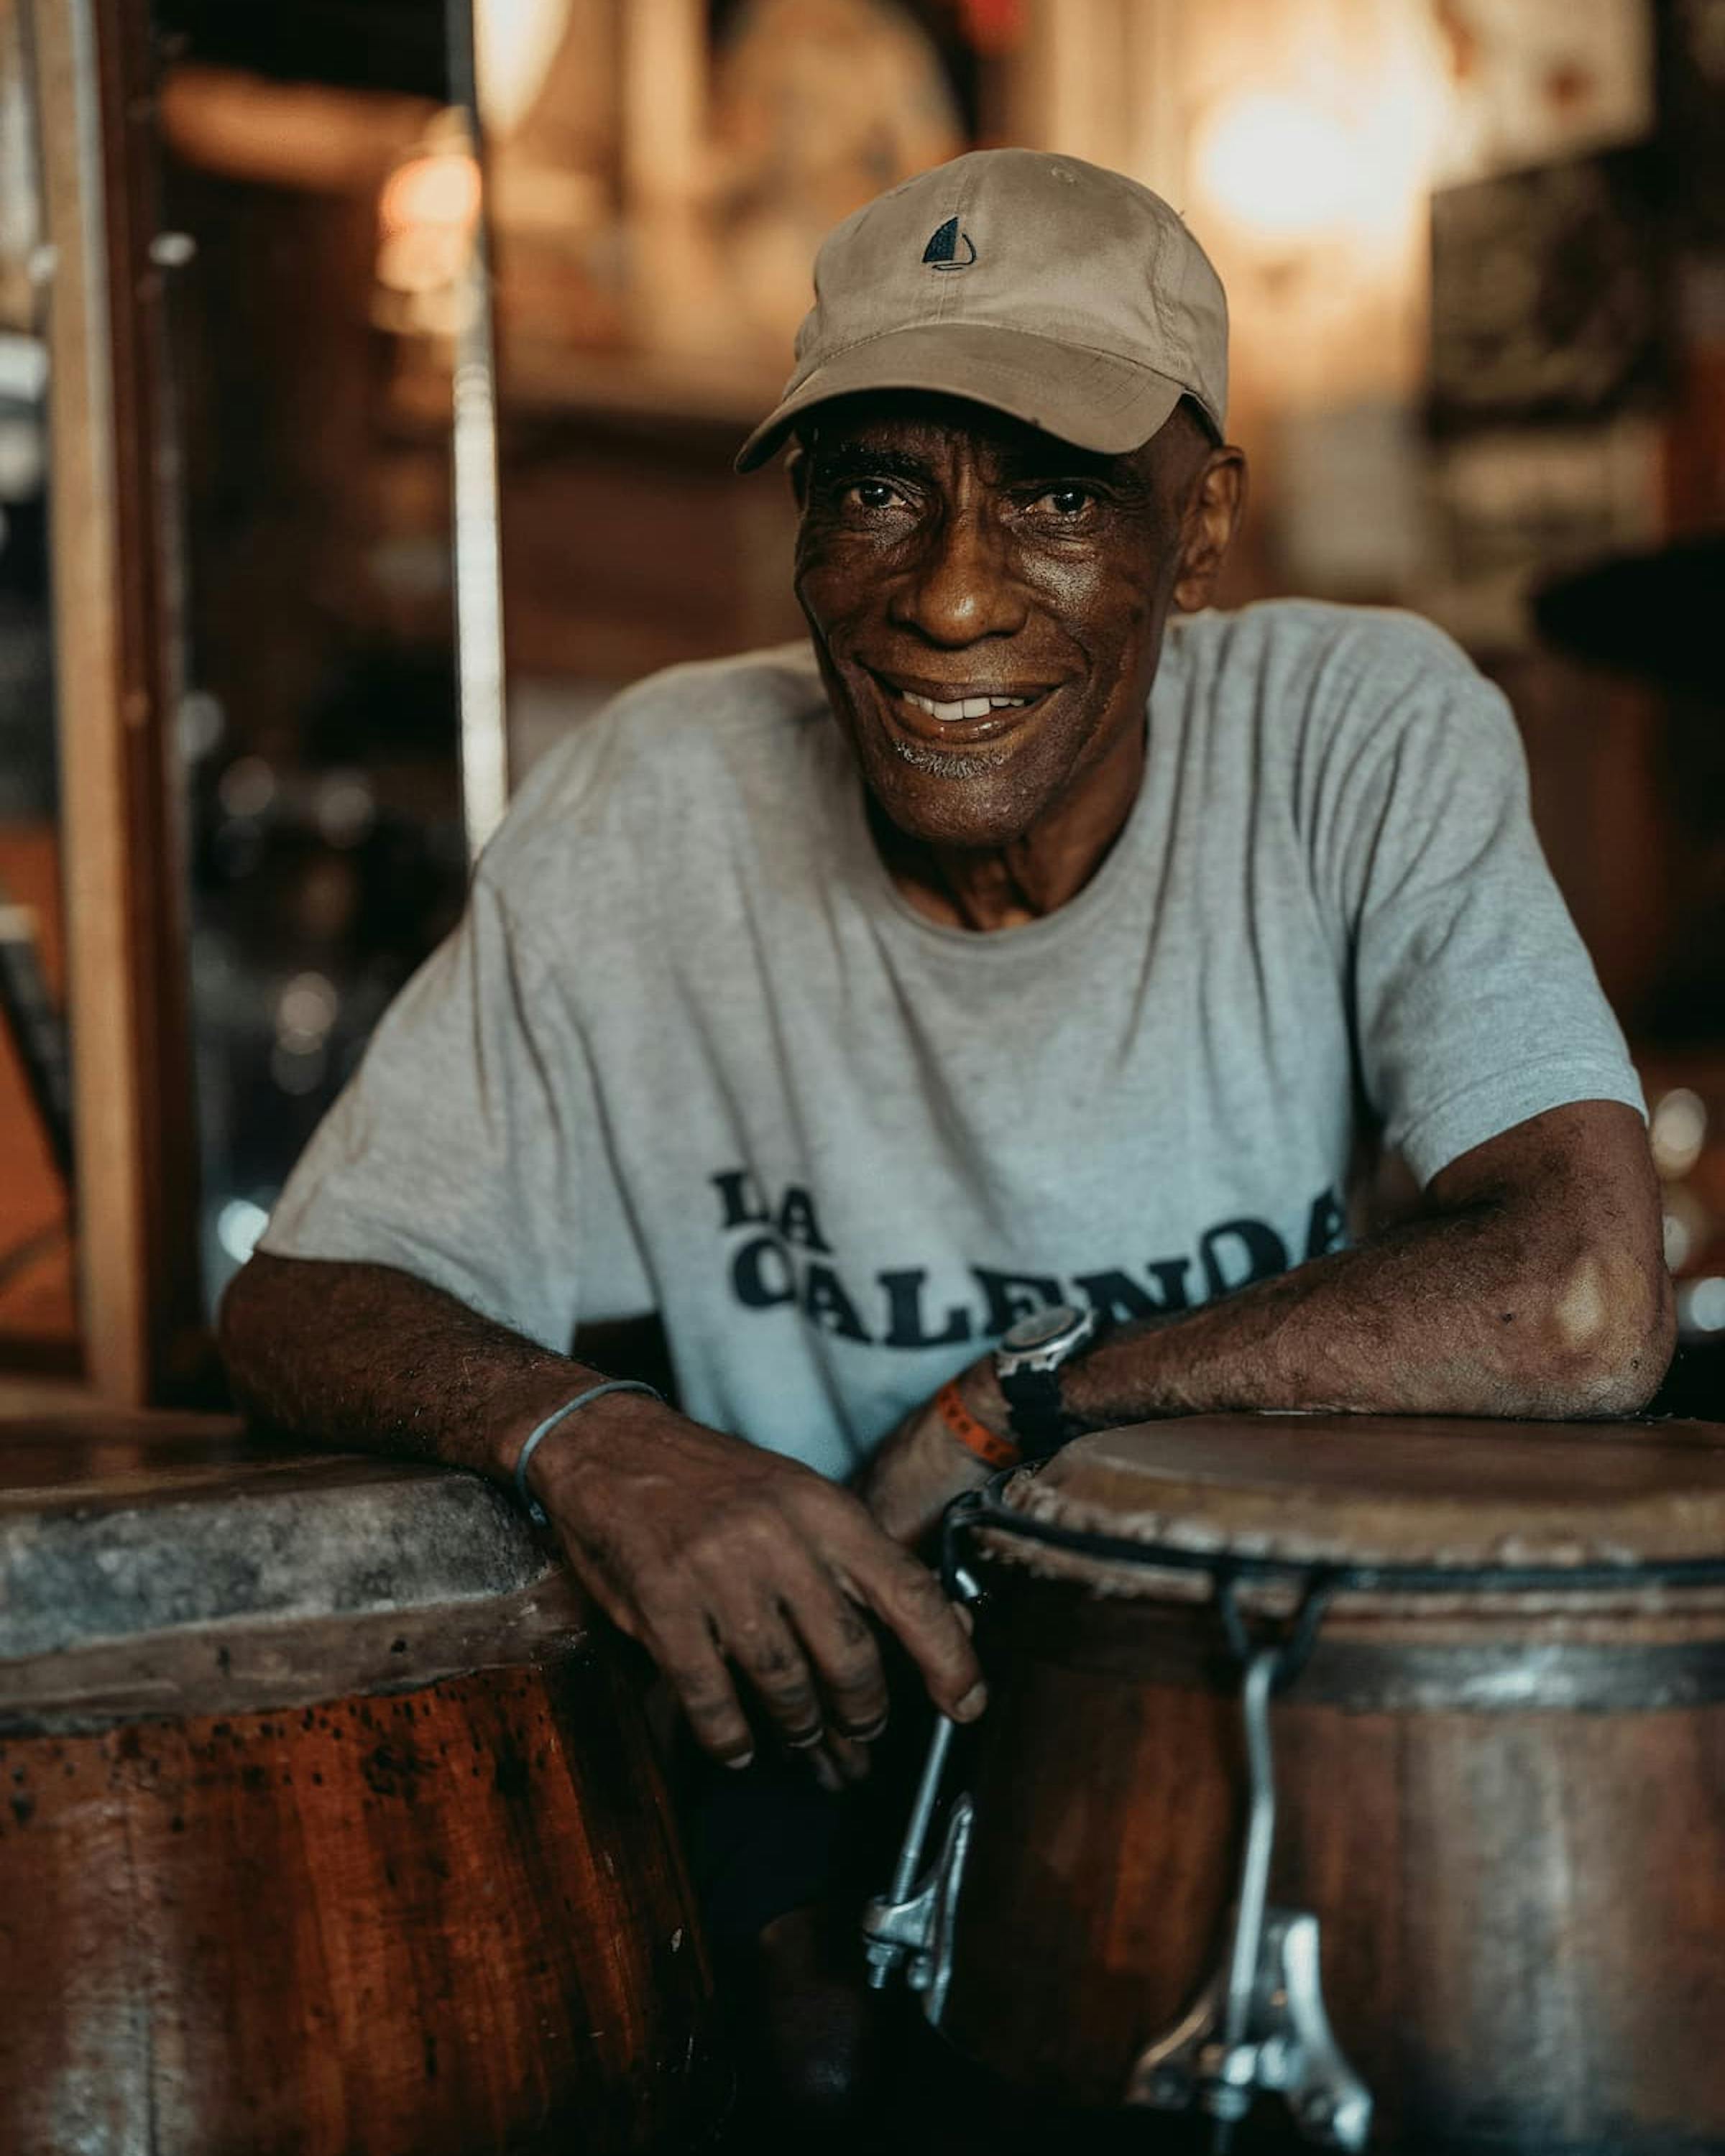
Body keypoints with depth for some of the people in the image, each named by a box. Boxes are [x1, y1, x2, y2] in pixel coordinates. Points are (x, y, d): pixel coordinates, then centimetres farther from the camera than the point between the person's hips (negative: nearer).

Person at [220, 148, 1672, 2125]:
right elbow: (301, 1298, -3)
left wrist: (1004, 1400, -18)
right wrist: (583, 1433, -26)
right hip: (802, 1742, 2)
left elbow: (1585, 1307, -23)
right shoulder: (655, 810, -8)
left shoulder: (1366, 737, -12)